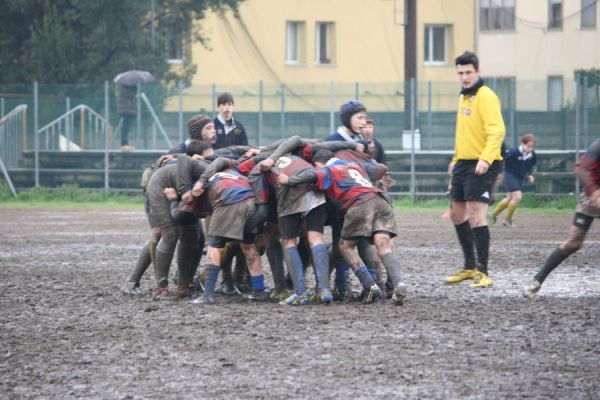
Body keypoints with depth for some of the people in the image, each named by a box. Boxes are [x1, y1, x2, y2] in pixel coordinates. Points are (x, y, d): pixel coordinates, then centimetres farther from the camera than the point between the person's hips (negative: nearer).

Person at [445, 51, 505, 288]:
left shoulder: (485, 96, -12)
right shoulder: (465, 97, 16)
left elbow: (497, 131, -22)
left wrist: (486, 158, -33)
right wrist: (456, 159, 25)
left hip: (481, 166, -10)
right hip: (464, 164, 10)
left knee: (476, 214, -15)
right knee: (457, 214, 15)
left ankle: (482, 273, -13)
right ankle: (470, 267, 27)